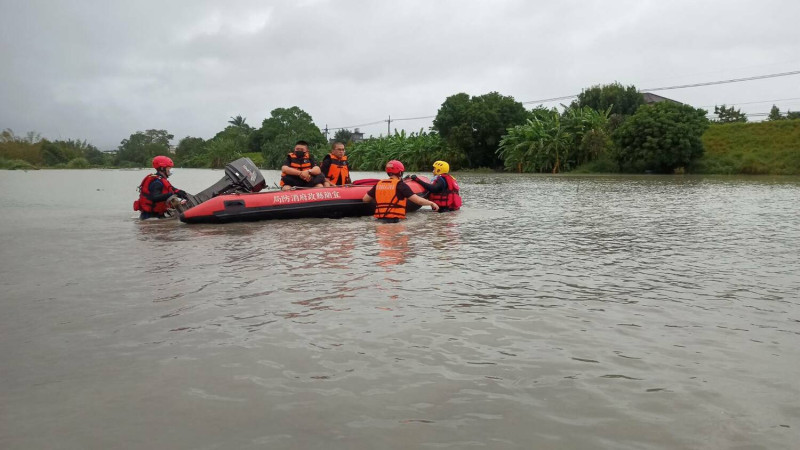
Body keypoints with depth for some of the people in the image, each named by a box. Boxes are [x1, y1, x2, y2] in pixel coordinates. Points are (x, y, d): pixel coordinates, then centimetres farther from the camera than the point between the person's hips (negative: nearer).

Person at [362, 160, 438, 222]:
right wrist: (431, 203, 14)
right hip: (394, 220, -5)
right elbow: (418, 200, -2)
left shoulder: (378, 184, 14)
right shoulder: (401, 185, 0)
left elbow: (365, 199, 21)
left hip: (379, 220, 5)